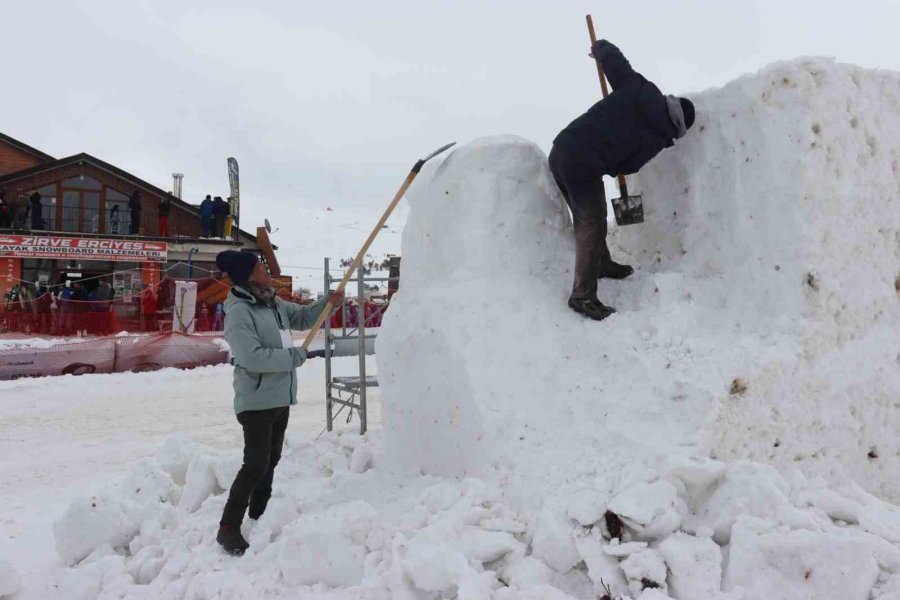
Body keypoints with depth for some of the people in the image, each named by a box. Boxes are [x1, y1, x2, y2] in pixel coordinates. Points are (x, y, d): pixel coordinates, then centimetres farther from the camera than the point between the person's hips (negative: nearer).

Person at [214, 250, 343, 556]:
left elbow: (303, 318, 20)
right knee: (255, 465, -8)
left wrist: (328, 303, 3)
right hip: (256, 402, -9)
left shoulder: (273, 303, 7)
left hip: (280, 398, 9)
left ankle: (257, 516, 36)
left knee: (270, 460, 19)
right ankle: (228, 527, 6)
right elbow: (254, 357, -29)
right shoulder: (239, 312, -20)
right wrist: (295, 356, -19)